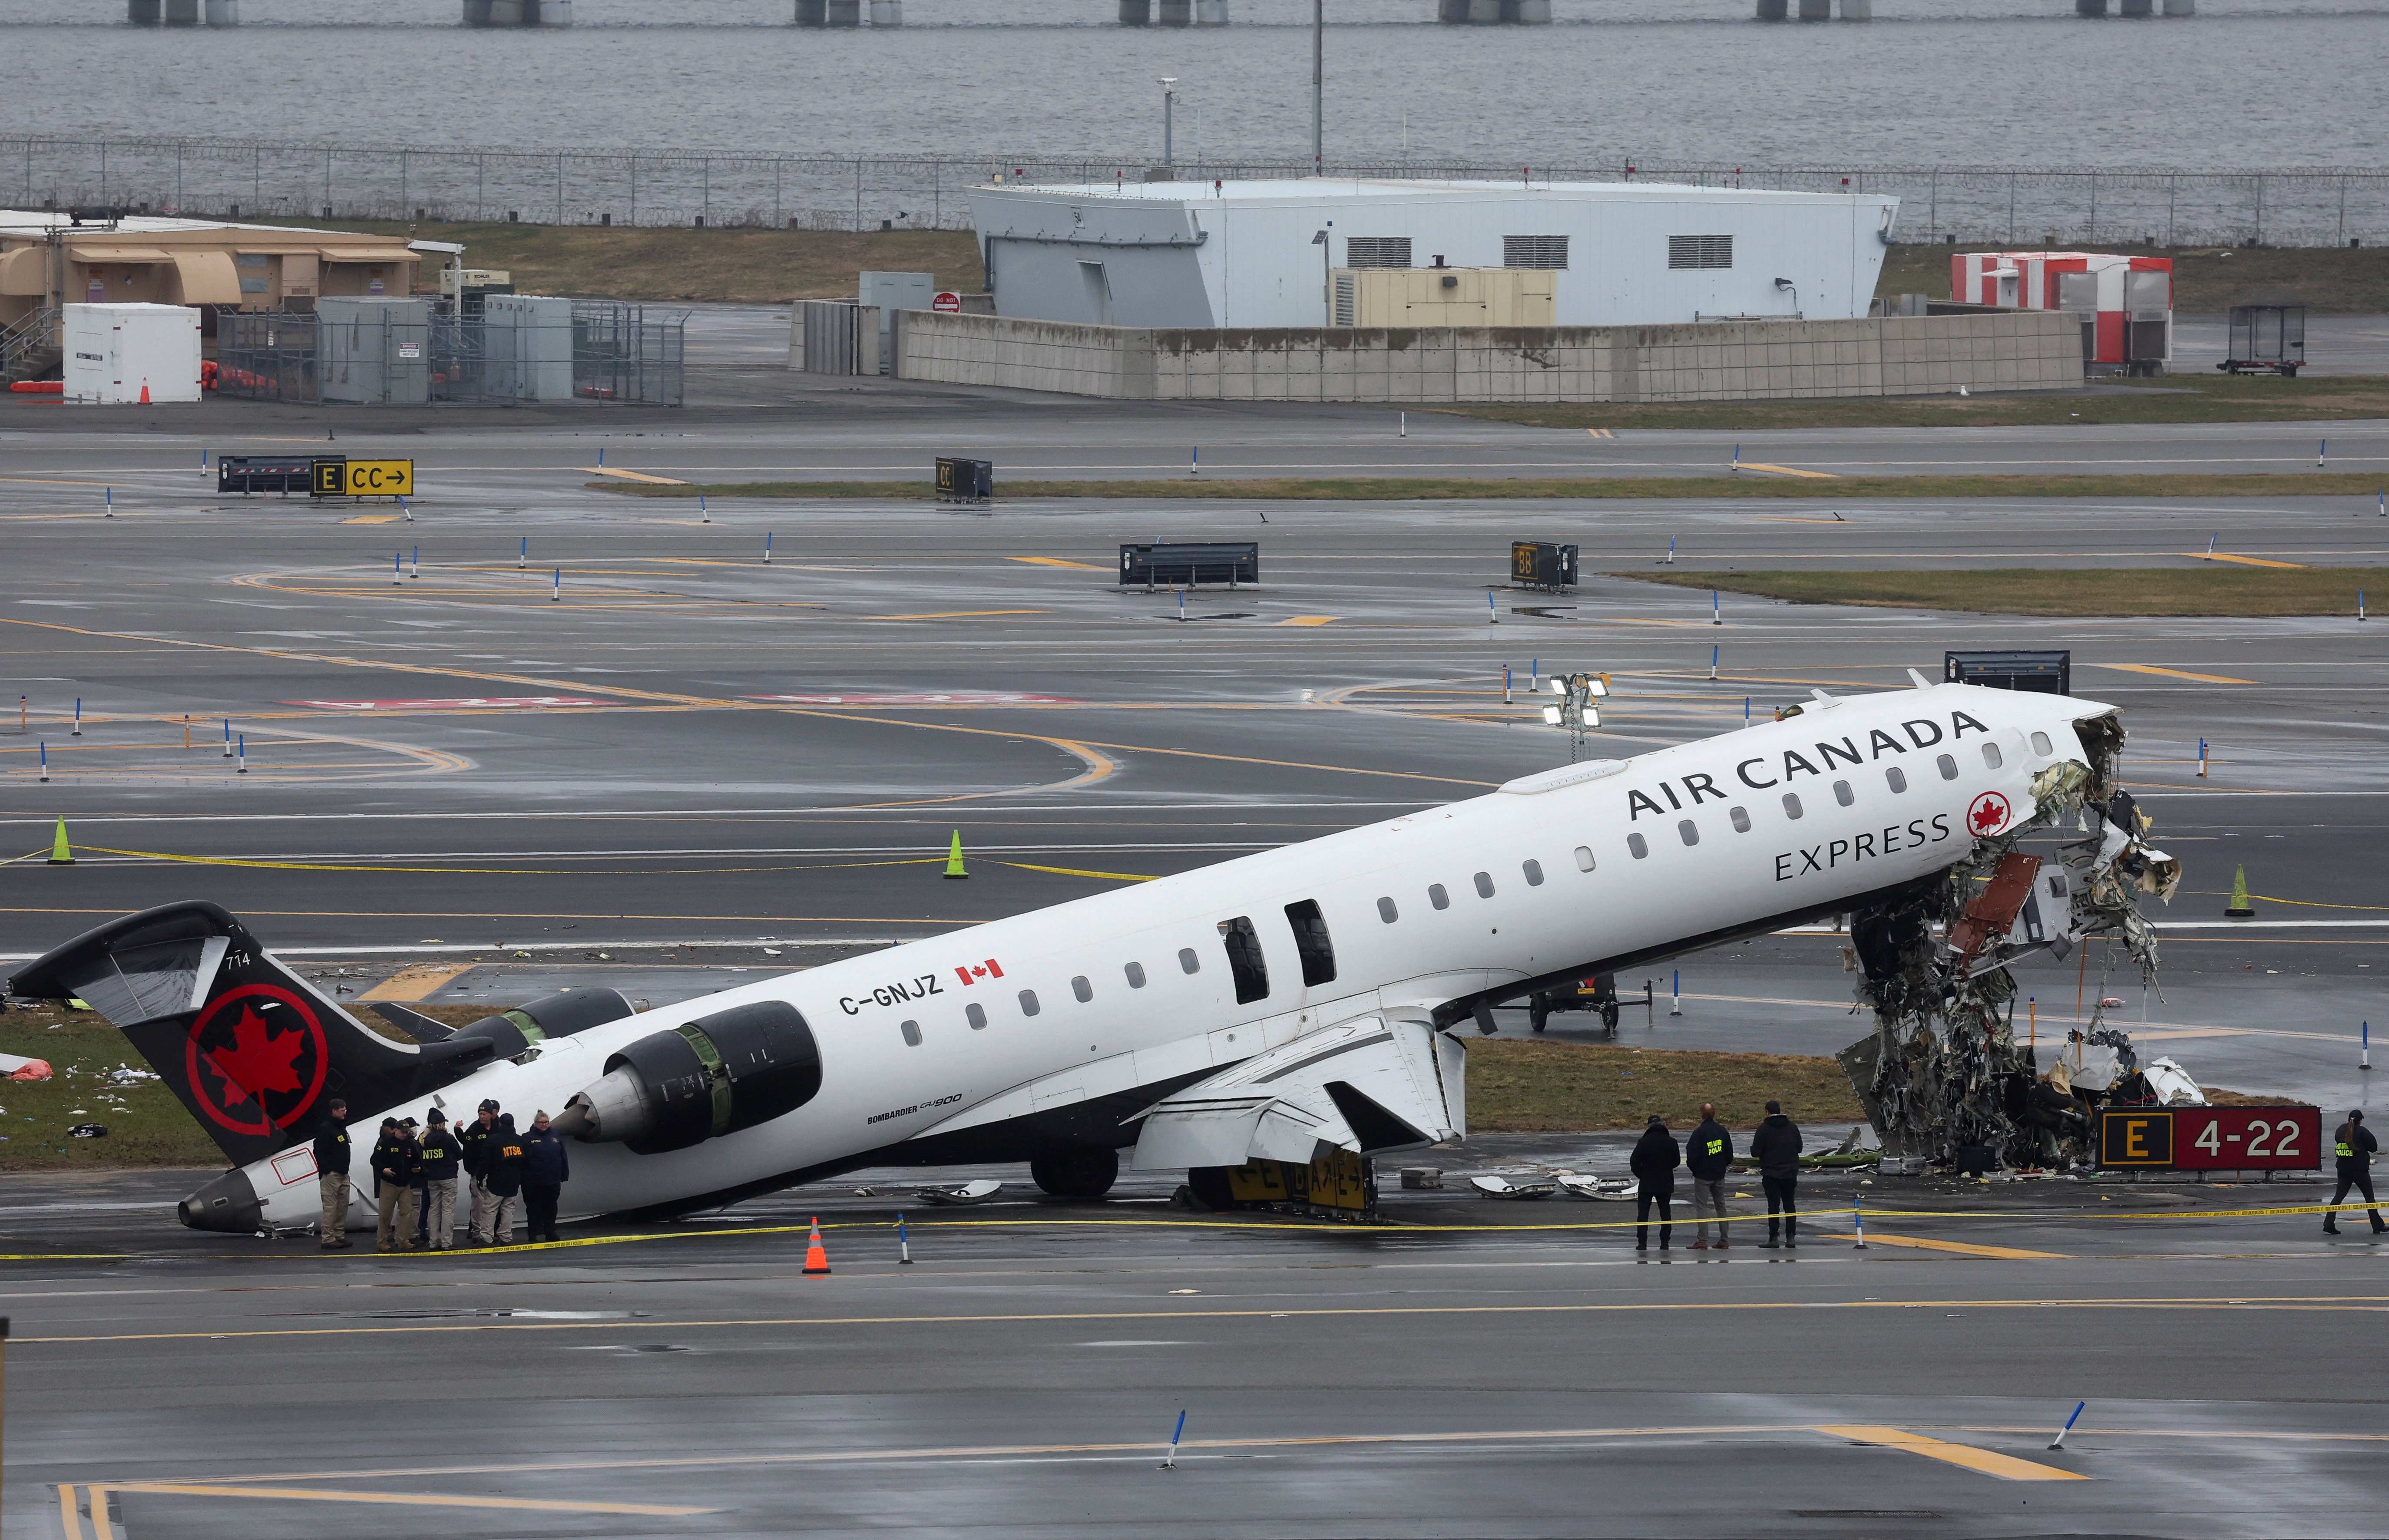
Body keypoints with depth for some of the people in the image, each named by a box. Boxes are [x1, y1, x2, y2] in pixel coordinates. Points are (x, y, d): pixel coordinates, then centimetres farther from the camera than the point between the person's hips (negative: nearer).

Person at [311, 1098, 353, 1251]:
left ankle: (340, 1236, 16)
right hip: (331, 1174, -9)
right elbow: (319, 1151, -15)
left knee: (343, 1206, 10)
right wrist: (326, 1171, -18)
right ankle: (328, 1239, -6)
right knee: (331, 1207, -8)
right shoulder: (325, 1128, -11)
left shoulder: (342, 1128, 17)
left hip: (343, 1175, 9)